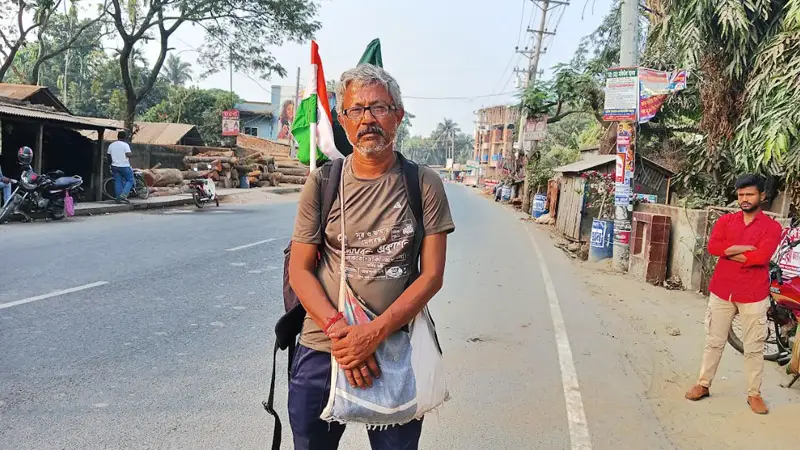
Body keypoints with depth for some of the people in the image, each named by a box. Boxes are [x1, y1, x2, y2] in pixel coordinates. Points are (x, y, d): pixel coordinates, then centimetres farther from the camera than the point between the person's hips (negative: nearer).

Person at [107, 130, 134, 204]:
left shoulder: (111, 145, 8)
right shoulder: (125, 145, -10)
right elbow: (128, 155, -19)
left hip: (115, 166, 6)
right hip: (124, 166, -5)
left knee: (118, 182, 8)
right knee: (130, 180, 6)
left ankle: (119, 198, 8)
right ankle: (123, 195, -10)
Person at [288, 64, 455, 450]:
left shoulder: (424, 185, -3)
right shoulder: (322, 182, 0)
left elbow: (432, 275, -6)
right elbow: (300, 270, -1)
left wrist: (374, 333, -17)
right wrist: (338, 330, -16)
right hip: (322, 351, 1)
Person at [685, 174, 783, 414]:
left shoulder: (771, 227, -3)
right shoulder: (725, 220, 6)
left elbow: (761, 256, -19)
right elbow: (713, 246, -10)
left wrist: (729, 251, -11)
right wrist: (745, 248, -18)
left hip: (753, 296, -2)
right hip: (721, 292, 3)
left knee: (754, 348, 7)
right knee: (714, 342, 12)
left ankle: (754, 394, 20)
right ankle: (703, 384, 23)